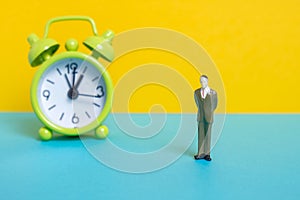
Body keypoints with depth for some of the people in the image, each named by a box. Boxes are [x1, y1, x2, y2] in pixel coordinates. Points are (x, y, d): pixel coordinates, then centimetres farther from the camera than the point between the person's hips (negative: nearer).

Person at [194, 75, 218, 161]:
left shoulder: (213, 93, -10)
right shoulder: (196, 92, -3)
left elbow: (215, 104, 8)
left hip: (209, 117, -2)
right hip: (200, 117, 2)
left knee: (207, 135, 3)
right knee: (200, 135, 2)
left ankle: (206, 154, 10)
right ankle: (201, 153, 7)